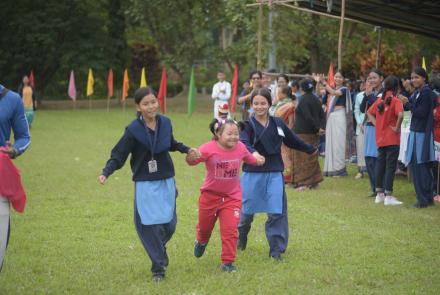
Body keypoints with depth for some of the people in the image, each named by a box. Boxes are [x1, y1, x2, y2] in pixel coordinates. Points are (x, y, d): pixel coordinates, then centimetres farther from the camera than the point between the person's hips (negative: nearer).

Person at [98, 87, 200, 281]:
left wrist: (187, 150, 10)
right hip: (145, 184, -4)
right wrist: (106, 173, -25)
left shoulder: (165, 123, -1)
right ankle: (158, 267, 3)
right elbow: (118, 155, -12)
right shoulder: (133, 130, -15)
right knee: (148, 224, -9)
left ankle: (159, 249, 38)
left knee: (169, 223, 7)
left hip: (166, 181, 4)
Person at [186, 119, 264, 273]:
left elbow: (248, 158, 16)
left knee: (230, 230, -9)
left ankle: (228, 262, 4)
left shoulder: (240, 147, -7)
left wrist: (257, 160, 1)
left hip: (232, 197, 1)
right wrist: (192, 157, -49)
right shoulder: (209, 148, -21)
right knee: (205, 226, 21)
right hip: (210, 195, -1)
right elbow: (192, 160, -29)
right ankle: (201, 242, 55)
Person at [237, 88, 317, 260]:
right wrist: (253, 153, -44)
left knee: (276, 212, -6)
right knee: (247, 210, 8)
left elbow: (292, 140, 22)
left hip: (274, 173, 2)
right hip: (252, 173, -2)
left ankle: (276, 249, 4)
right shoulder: (248, 125, -5)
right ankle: (241, 238, 37)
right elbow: (243, 144, -23)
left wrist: (310, 149, 35)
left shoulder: (278, 123, 6)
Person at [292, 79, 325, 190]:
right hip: (314, 134, 8)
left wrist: (318, 128, -15)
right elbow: (322, 115, 5)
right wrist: (321, 127, -5)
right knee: (313, 157, 14)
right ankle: (314, 182, 17)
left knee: (303, 157, -4)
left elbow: (308, 117, -21)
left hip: (303, 133, -8)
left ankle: (304, 182, -7)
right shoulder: (316, 100, 9)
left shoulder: (303, 101, -14)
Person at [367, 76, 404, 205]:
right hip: (392, 140, -6)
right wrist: (397, 128, -16)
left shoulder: (380, 100, 6)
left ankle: (379, 194, 18)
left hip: (380, 139, 6)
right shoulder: (395, 101, -13)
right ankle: (388, 196, -2)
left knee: (380, 165, 13)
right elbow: (400, 114, -29)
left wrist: (377, 124, 8)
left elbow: (369, 113, 15)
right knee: (391, 166, -2)